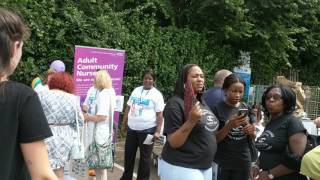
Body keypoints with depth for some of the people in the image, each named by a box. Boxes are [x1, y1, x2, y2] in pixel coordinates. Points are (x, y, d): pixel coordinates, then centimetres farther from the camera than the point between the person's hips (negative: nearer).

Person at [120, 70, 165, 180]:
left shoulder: (157, 94, -5)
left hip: (147, 130, -5)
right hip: (131, 129, 5)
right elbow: (128, 108, 15)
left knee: (145, 157, 7)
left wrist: (157, 131, -15)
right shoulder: (136, 90, 10)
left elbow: (159, 114, -9)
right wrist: (124, 123, 14)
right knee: (128, 154, 15)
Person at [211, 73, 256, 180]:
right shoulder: (217, 108, -10)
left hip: (243, 162, 4)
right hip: (222, 162, -4)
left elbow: (253, 137, 11)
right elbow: (214, 139, -11)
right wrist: (229, 125, -25)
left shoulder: (246, 108, 4)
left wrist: (251, 132, -11)